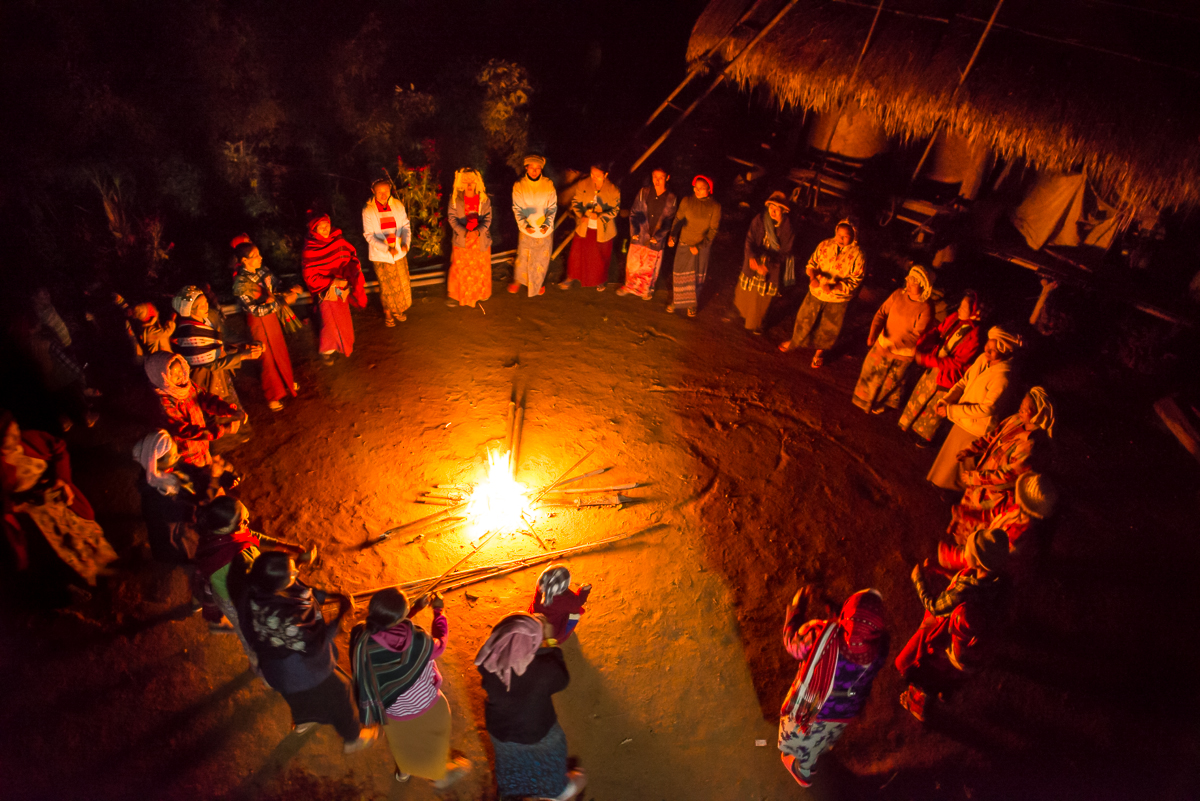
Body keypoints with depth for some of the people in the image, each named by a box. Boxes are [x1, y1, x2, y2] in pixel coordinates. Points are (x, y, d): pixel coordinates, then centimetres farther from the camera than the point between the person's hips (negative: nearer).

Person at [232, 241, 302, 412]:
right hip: (259, 322, -6)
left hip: (273, 316, 6)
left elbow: (276, 289, 1)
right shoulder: (241, 283, -25)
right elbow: (256, 310, -27)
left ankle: (287, 381, 47)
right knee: (269, 358, 9)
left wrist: (290, 291, -21)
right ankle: (273, 396, 30)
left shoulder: (262, 271, -6)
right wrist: (283, 301, -32)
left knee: (282, 350, 21)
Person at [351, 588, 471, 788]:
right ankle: (440, 776, 57)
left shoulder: (362, 637, -31)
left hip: (392, 709, 3)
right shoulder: (418, 642, -40)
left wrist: (416, 608, -2)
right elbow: (439, 642, -15)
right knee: (433, 742, 30)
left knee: (401, 741, 36)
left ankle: (403, 771, 64)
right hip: (425, 707, -3)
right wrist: (438, 611, 0)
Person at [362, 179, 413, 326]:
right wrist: (387, 248, -26)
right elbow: (369, 235, -13)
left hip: (399, 252, 3)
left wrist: (406, 242, -21)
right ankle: (388, 312, 35)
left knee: (402, 284, 13)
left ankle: (398, 309, 39)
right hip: (380, 255, -3)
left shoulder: (397, 205, -6)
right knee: (386, 286, 11)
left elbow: (405, 225, -1)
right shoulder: (368, 210, -13)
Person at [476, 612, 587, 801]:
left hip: (499, 729, 3)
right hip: (537, 733, -3)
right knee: (550, 758, 32)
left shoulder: (487, 661, -33)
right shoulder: (545, 668, -40)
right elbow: (561, 681, -17)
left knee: (511, 758, 36)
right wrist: (550, 641, -13)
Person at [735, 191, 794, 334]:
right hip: (753, 264, 1)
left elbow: (785, 252, -14)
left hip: (771, 269, -1)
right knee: (746, 292, 17)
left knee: (763, 298, 10)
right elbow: (750, 240, -15)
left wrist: (768, 265, -26)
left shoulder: (787, 227, -13)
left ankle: (754, 324, 33)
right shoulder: (759, 220, -10)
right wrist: (752, 257, -35)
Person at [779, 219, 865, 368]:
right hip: (817, 293, 2)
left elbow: (855, 281, -18)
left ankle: (820, 352, 44)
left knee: (829, 328, 16)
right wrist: (813, 276, -24)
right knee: (805, 318, 19)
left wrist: (834, 287, -32)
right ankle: (795, 340, 49)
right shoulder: (825, 245, -11)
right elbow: (811, 263, -1)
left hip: (839, 299, -2)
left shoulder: (857, 255, -20)